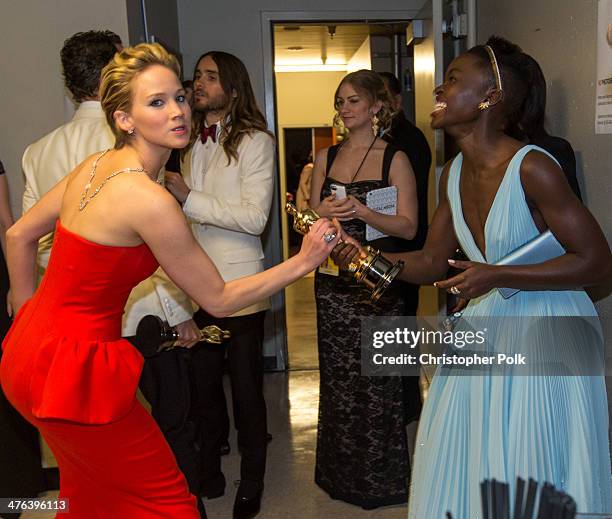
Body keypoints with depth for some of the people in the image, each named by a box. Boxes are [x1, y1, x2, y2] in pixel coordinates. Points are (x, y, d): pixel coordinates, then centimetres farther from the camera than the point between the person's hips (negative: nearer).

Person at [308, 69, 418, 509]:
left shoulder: (394, 159, -3)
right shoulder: (326, 157, 11)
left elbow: (408, 226, -9)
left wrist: (362, 212, -22)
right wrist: (323, 213, -10)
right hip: (333, 279, 4)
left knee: (376, 375, 1)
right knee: (337, 375, 11)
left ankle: (380, 477, 20)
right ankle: (342, 473, 29)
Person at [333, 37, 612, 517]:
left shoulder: (532, 167, -20)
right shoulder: (453, 174, 2)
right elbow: (433, 262, 7)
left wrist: (497, 276, -26)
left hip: (546, 331, -7)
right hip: (486, 323, 7)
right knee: (464, 473, 17)